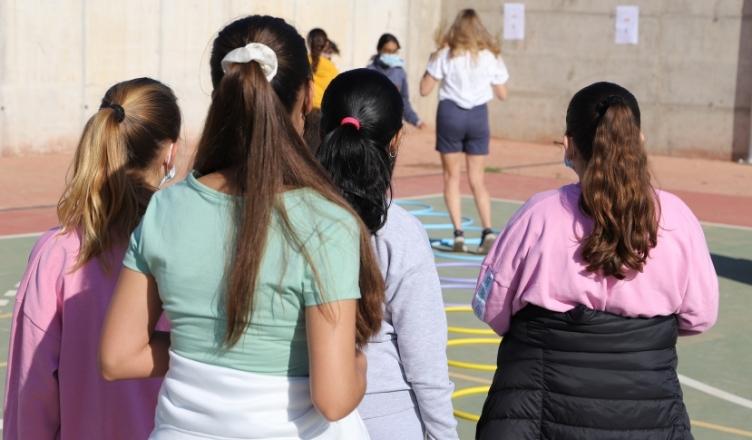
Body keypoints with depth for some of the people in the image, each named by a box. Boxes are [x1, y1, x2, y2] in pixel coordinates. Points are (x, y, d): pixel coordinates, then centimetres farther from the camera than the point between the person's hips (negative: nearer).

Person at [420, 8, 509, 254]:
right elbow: (502, 94, 11)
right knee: (477, 179, 10)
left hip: (450, 114, -2)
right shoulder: (491, 56, 4)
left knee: (452, 176, 8)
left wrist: (432, 64, 12)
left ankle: (458, 233, -1)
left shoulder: (446, 54, -3)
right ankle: (487, 230, -5)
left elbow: (424, 90, -2)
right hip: (478, 116, 2)